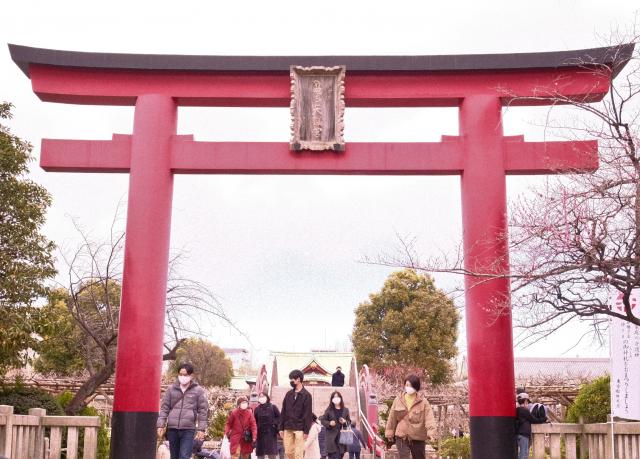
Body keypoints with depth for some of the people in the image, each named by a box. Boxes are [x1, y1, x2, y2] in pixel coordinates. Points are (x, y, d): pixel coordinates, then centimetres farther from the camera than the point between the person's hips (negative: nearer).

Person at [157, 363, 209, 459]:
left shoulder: (198, 391, 1)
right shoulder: (171, 389, 8)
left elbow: (203, 411, 1)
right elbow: (164, 408, 9)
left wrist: (201, 429, -4)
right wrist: (160, 425, 0)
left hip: (188, 430, -3)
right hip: (172, 429, 3)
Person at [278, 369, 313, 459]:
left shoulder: (306, 395, -2)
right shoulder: (288, 394, 12)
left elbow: (308, 414, -6)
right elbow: (283, 412, 12)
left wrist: (306, 431, -11)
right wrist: (281, 428, 6)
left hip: (299, 429, -5)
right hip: (288, 428, 5)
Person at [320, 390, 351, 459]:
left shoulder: (345, 410, 10)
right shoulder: (329, 410, 2)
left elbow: (349, 422, 16)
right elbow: (323, 420, 5)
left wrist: (345, 422, -5)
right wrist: (329, 423, -13)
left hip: (342, 437, 3)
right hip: (331, 438, -3)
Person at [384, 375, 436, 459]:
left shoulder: (423, 402, -7)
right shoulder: (398, 400, 1)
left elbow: (429, 418, -18)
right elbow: (392, 418, 10)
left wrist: (431, 431, -34)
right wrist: (389, 432, 13)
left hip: (418, 438, -1)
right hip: (401, 437, 1)